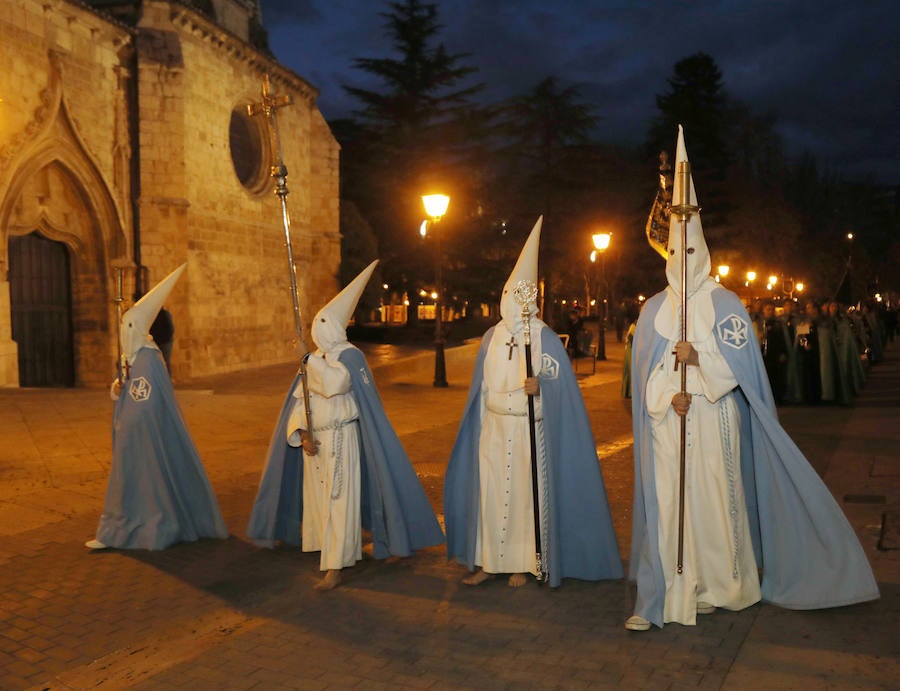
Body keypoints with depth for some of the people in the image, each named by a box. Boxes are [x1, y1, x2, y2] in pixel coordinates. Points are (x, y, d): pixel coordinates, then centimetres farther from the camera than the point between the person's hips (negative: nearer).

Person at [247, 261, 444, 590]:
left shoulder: (349, 355, -9)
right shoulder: (316, 359, 11)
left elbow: (335, 382, -30)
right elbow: (299, 400, 8)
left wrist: (309, 359, -21)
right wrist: (302, 433, -5)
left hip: (340, 439, -7)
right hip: (314, 440, 7)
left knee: (338, 500, -6)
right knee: (316, 497, 12)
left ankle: (334, 569, -5)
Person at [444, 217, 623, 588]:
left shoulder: (545, 338, -5)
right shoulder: (491, 337, 7)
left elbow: (559, 382, -5)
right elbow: (481, 385, 13)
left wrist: (540, 386, -26)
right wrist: (478, 428, 13)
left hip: (530, 428, -3)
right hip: (493, 428, 4)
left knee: (526, 491, 1)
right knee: (489, 490, 4)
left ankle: (524, 563, 13)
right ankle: (487, 562, 14)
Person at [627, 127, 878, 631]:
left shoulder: (724, 302, 3)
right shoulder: (654, 309, 10)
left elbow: (741, 360, -5)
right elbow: (647, 370, 5)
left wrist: (698, 357, -19)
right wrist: (670, 396, -12)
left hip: (713, 419, -2)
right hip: (666, 422, 2)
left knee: (713, 498, 1)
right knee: (664, 503, -2)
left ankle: (717, 586, 18)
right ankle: (659, 598, 0)